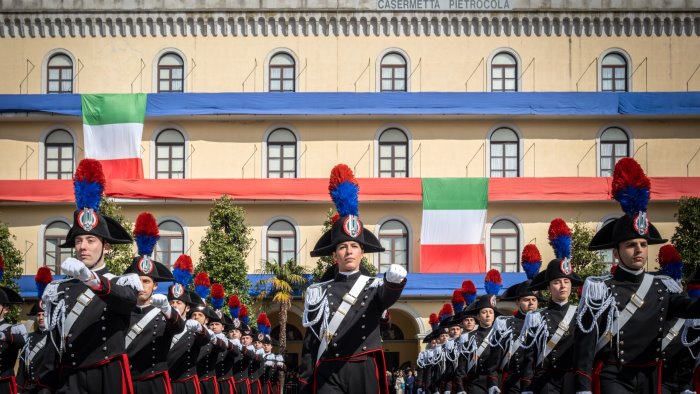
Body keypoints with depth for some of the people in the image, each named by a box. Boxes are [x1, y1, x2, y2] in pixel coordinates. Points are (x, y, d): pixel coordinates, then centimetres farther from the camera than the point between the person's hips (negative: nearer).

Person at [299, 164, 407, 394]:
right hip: (329, 374, 0)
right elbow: (311, 340, 9)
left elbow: (389, 295, -21)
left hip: (366, 373, 0)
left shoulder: (375, 287, 5)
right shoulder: (318, 292, 9)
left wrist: (395, 281, -47)